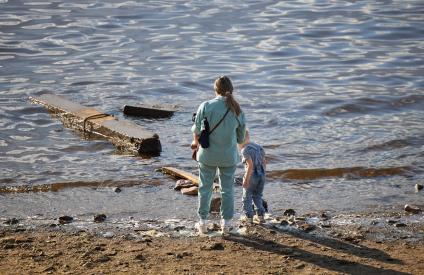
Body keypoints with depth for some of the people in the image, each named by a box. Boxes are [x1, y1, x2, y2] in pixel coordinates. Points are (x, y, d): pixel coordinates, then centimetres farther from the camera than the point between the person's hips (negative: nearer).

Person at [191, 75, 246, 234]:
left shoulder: (206, 106, -13)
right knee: (227, 189, 13)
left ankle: (203, 222, 19)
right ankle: (226, 223, 17)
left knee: (205, 187, 13)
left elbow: (196, 129, -3)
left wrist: (196, 141, 19)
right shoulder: (237, 111, -6)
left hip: (208, 155, -1)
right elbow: (241, 138, 4)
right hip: (229, 156, 1)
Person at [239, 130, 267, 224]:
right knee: (257, 196, 20)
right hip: (261, 175, 7)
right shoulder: (259, 147, 10)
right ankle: (260, 215, 15)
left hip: (251, 175, -7)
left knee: (247, 197, 10)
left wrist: (246, 180, -20)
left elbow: (250, 165, -22)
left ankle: (248, 216, 13)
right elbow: (264, 162, 13)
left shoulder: (245, 150, -14)